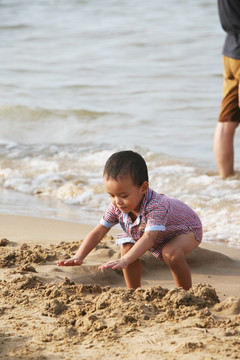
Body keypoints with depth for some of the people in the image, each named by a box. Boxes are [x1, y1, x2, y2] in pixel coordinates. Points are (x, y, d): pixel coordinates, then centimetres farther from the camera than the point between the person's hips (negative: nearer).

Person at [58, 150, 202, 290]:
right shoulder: (117, 207, -24)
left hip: (186, 229, -7)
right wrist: (79, 256, -33)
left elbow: (148, 238, -56)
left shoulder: (156, 206, -46)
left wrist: (124, 261, -70)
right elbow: (98, 232, -19)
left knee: (171, 253, -35)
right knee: (128, 247, -11)